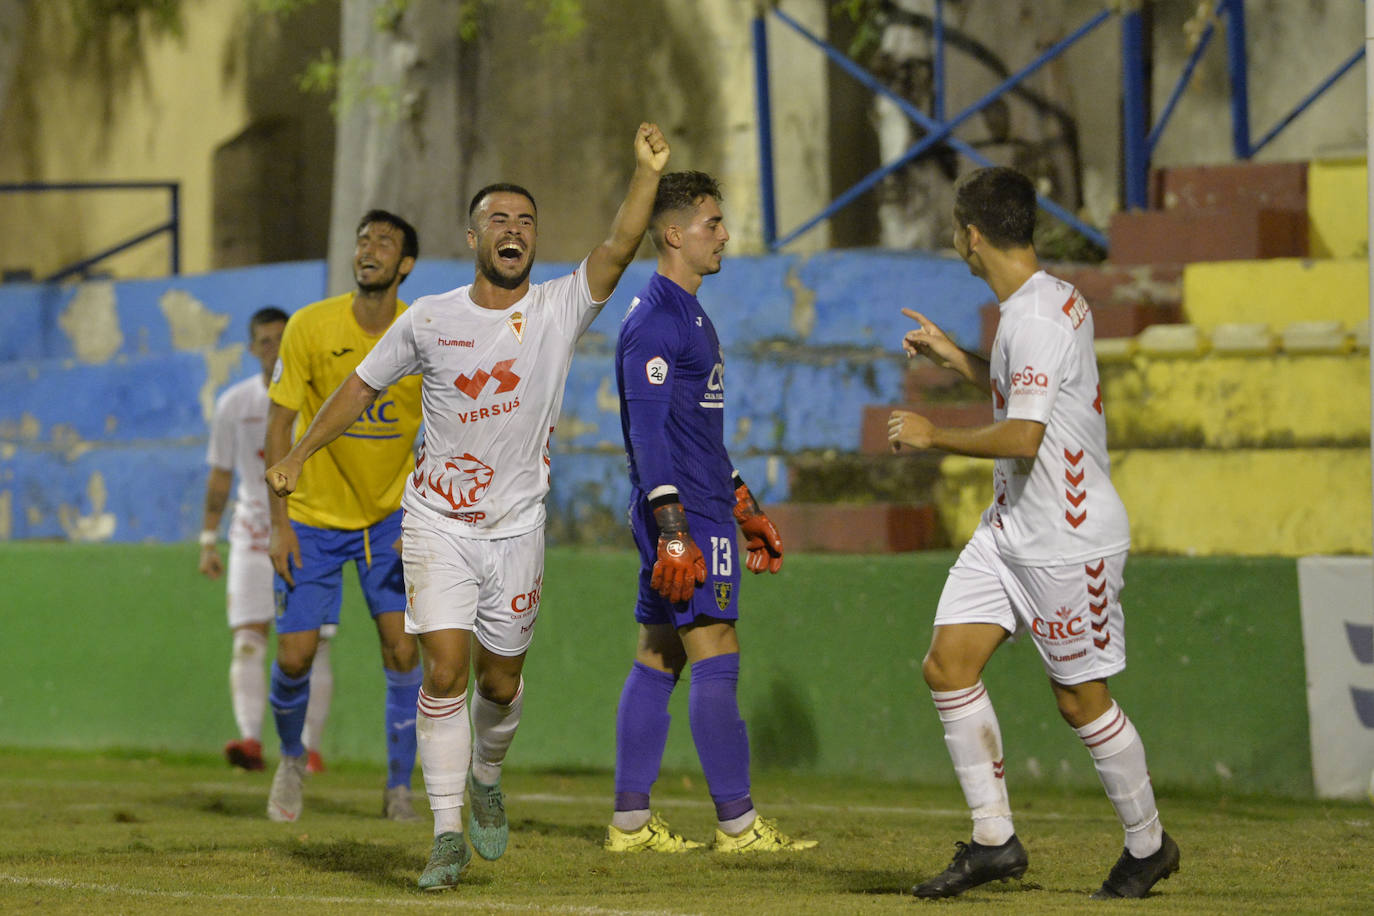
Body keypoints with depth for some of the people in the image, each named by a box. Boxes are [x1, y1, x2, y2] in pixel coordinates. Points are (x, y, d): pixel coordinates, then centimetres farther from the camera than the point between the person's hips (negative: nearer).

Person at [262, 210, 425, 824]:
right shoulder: (310, 328, -13)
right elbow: (279, 425, -7)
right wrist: (280, 525, -11)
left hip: (391, 514, 1)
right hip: (313, 517, -1)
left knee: (401, 647, -11)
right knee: (295, 654, -2)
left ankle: (399, 788, 4)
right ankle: (291, 760, 28)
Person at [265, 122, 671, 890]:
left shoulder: (560, 311, -4)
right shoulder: (431, 320, -2)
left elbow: (618, 250, -19)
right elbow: (363, 385, 11)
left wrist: (649, 173, -32)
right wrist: (299, 455, 11)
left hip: (518, 529, 1)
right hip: (438, 519, -1)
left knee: (501, 680, 10)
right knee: (446, 668, -13)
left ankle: (487, 778, 41)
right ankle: (449, 834, -9)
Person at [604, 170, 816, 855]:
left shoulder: (688, 314, 20)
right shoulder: (654, 320, -13)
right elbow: (648, 430, -19)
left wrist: (744, 507, 29)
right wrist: (672, 529, -24)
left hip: (703, 511, 10)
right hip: (684, 516, -10)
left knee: (657, 660, 9)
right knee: (716, 660, -9)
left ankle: (630, 822, 11)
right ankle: (737, 825, -9)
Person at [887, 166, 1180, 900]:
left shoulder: (1039, 320, -21)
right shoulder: (1041, 305, 10)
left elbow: (1023, 435, -29)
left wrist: (934, 436, -16)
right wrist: (952, 356, 30)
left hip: (1070, 538, -10)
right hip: (1010, 529, 10)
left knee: (1081, 700, 1)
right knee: (948, 666, 1)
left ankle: (1148, 845, 19)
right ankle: (994, 840, 4)